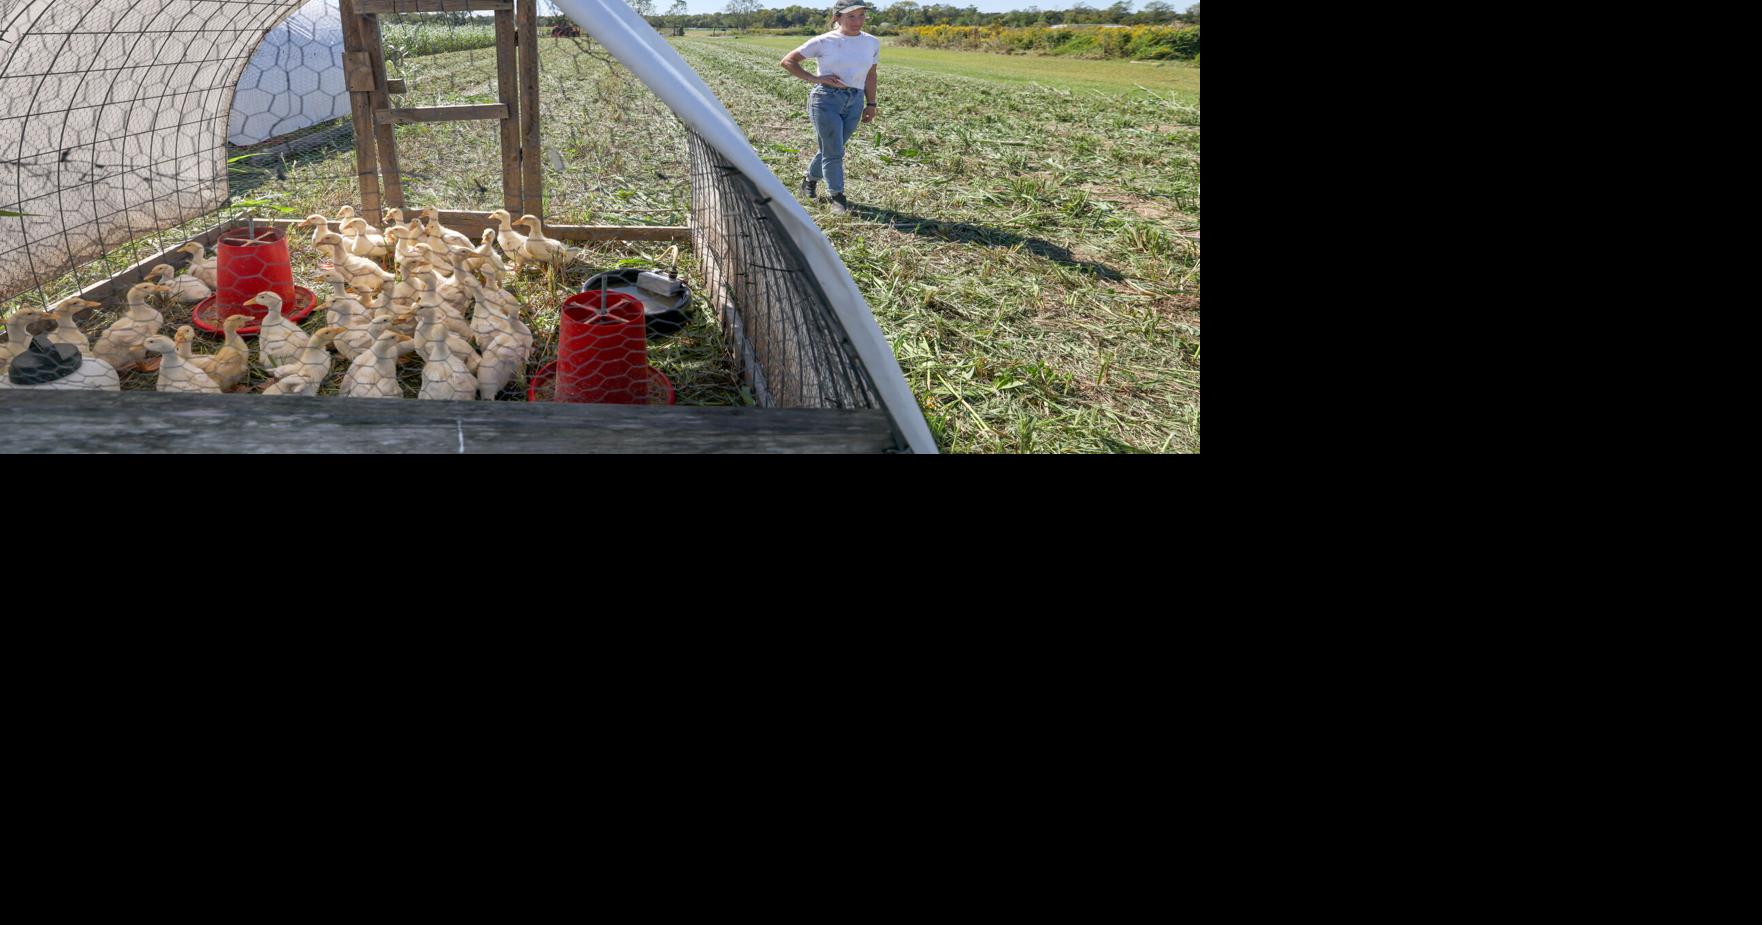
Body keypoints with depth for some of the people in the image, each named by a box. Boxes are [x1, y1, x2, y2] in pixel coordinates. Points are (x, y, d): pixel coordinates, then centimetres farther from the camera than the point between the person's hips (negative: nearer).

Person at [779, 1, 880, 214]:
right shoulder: (824, 42, -4)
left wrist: (871, 104, 13)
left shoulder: (872, 43, 7)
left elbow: (870, 76, 18)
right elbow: (787, 61, -2)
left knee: (831, 149, 12)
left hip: (854, 102, 4)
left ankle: (810, 180, 35)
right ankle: (837, 197, 2)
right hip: (826, 99, -4)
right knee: (833, 151, -8)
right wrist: (815, 79, -10)